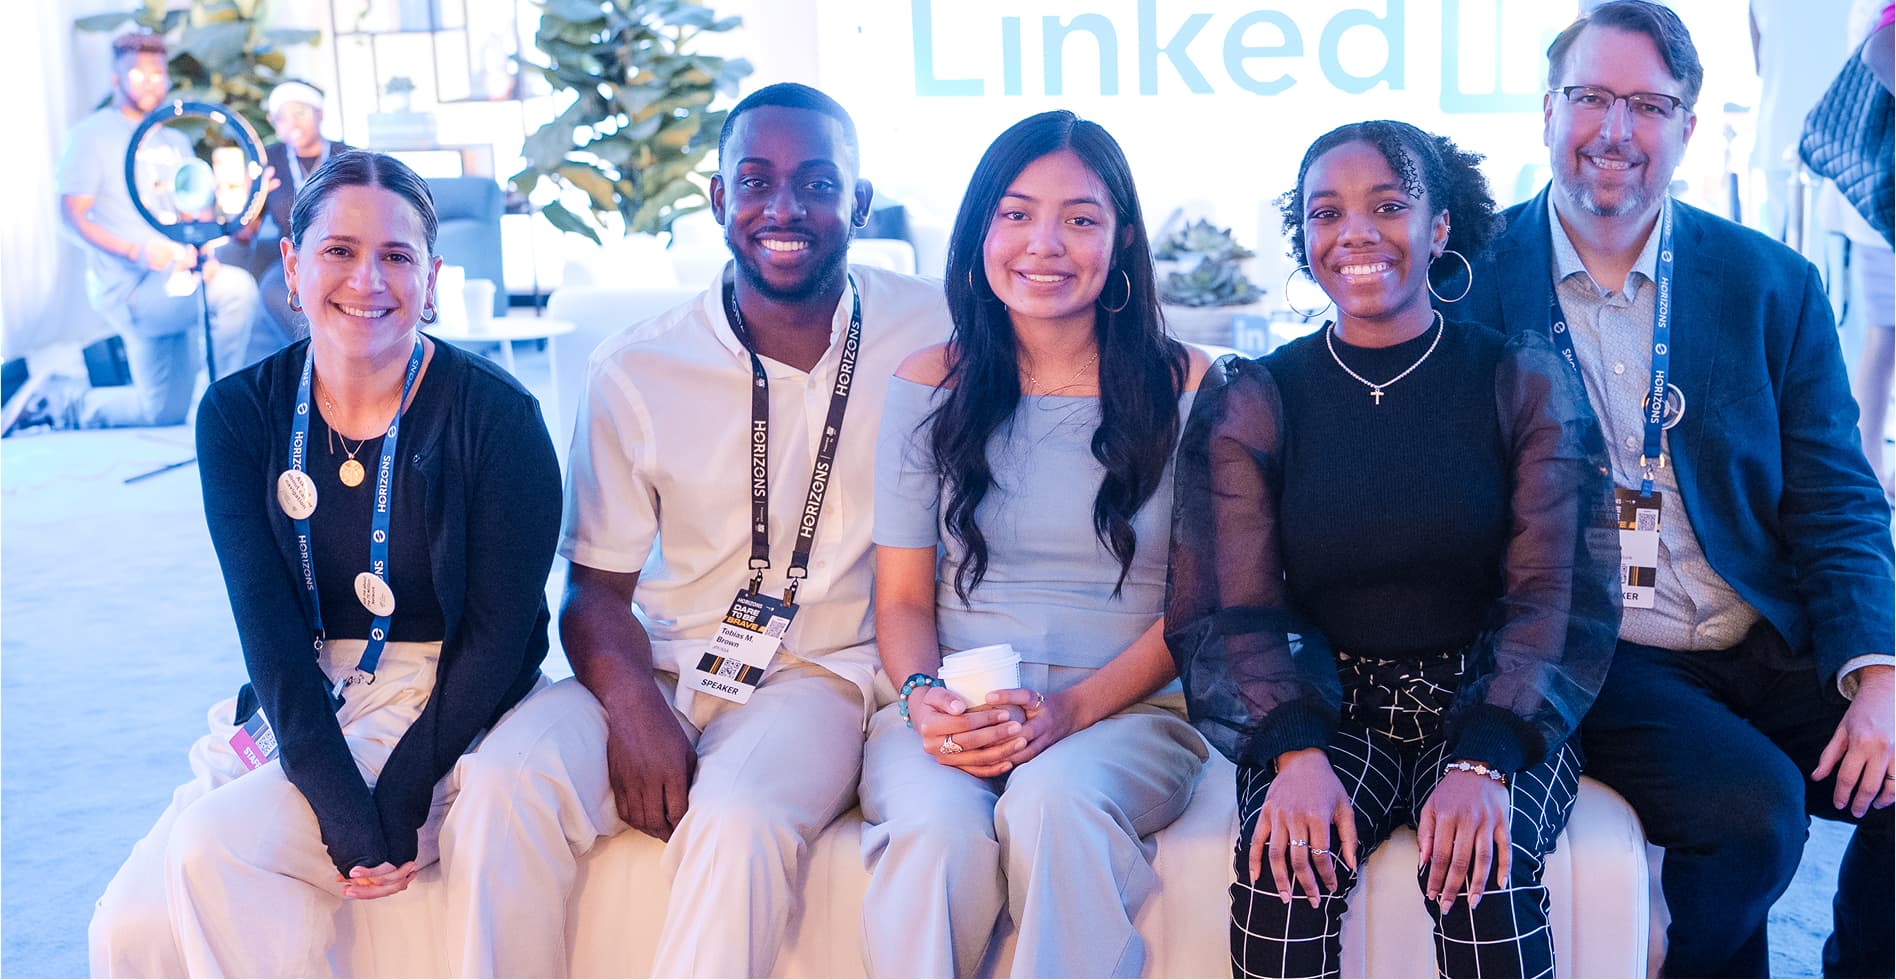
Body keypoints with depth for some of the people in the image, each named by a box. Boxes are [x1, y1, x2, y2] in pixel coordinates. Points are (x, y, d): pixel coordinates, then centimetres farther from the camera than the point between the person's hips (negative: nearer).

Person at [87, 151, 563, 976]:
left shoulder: (495, 415, -10)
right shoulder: (239, 413, 0)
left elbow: (497, 638, -9)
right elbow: (268, 623, -8)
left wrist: (398, 802, -20)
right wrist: (340, 804, -20)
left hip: (440, 714, -4)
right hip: (297, 713, 4)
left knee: (214, 844, -24)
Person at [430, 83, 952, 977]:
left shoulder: (936, 331, -1)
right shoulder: (634, 368, 2)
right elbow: (597, 584, 4)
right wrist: (631, 700, -17)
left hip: (826, 671, -1)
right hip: (664, 667, 2)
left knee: (742, 819, -33)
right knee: (513, 782, -27)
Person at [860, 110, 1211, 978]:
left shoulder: (1184, 388, 3)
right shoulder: (928, 387, 9)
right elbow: (903, 597, 9)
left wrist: (1070, 708, -14)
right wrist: (923, 699, -12)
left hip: (1128, 710, -1)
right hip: (950, 707, 2)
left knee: (1055, 802, -35)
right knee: (938, 828, -31)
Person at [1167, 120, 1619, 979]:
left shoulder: (1526, 382, 1)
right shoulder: (1254, 404, 3)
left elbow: (1557, 594, -6)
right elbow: (1238, 610, -3)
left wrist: (1486, 762, -23)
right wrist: (1295, 753, -24)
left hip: (1489, 705, 0)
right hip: (1327, 708, 1)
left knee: (1483, 869, -30)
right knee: (1284, 863, -28)